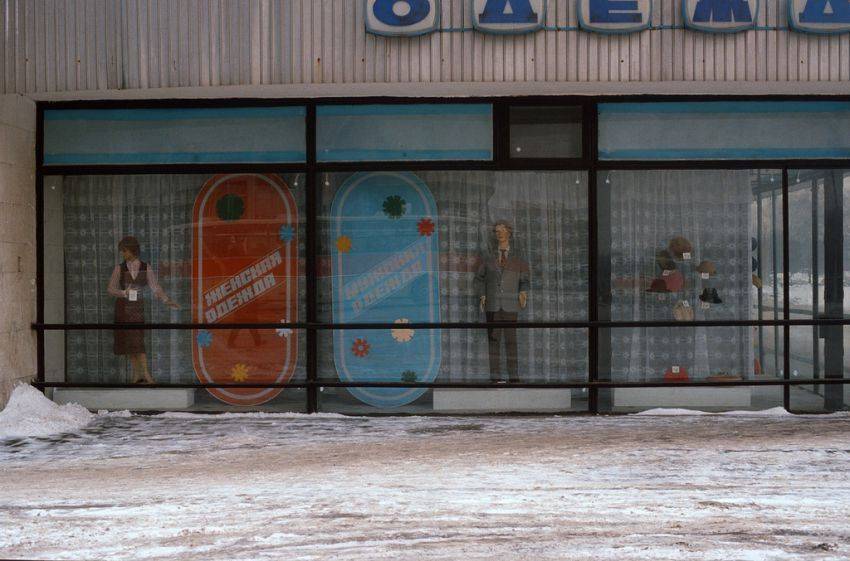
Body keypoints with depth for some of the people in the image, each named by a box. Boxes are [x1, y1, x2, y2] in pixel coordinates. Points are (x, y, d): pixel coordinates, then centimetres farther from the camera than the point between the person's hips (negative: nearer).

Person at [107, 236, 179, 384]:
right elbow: (111, 289, -4)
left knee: (137, 340, -8)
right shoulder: (119, 269, -1)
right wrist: (124, 293, -24)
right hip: (123, 307, 1)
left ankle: (145, 373, -6)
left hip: (138, 307, -1)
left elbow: (155, 287, -7)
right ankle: (137, 374, 5)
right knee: (127, 340, 0)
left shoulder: (146, 268, -2)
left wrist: (167, 300, -22)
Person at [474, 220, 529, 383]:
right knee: (493, 339, -2)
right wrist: (481, 295, 1)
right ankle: (495, 376, -2)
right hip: (492, 305, 1)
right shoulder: (488, 258, 9)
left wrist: (523, 293, -9)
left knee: (511, 339, -3)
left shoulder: (517, 258, 7)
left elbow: (524, 280, 11)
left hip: (510, 305, -1)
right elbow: (479, 278, 16)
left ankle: (513, 376, -2)